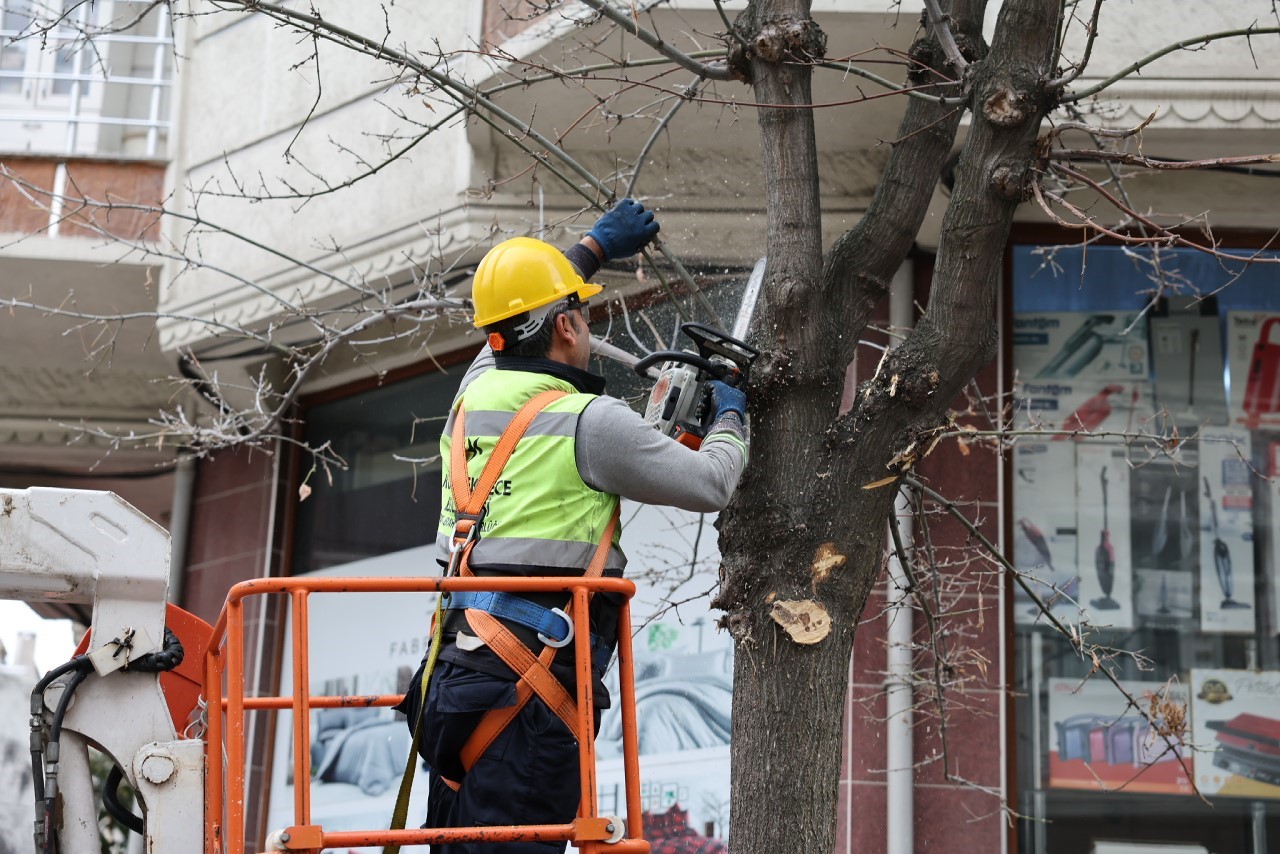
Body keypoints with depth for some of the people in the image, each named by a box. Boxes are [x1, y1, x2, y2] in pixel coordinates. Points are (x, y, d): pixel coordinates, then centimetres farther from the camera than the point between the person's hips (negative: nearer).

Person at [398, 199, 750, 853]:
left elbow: (520, 319, 38)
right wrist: (730, 420, 22)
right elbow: (709, 485, 1)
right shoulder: (588, 419, -6)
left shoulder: (475, 391, 15)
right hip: (529, 690, -8)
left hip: (457, 671, 8)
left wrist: (594, 247, 48)